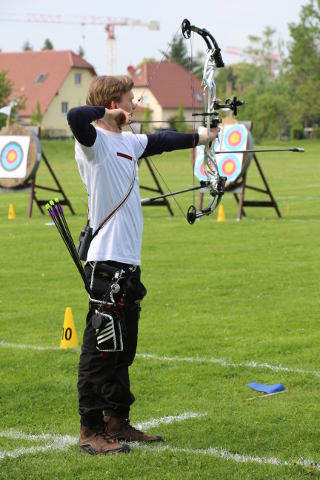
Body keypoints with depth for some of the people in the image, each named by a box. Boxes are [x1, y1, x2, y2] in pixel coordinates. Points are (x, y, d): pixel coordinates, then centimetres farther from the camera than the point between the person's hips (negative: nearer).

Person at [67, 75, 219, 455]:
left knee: (123, 349, 15)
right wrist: (107, 114, -16)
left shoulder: (127, 142, 16)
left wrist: (198, 138, 48)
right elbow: (76, 117, -33)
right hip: (107, 263, -10)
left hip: (128, 265, 10)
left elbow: (159, 141, 35)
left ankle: (117, 423, 23)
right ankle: (90, 431, -1)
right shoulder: (94, 140, -11)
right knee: (101, 348, -6)